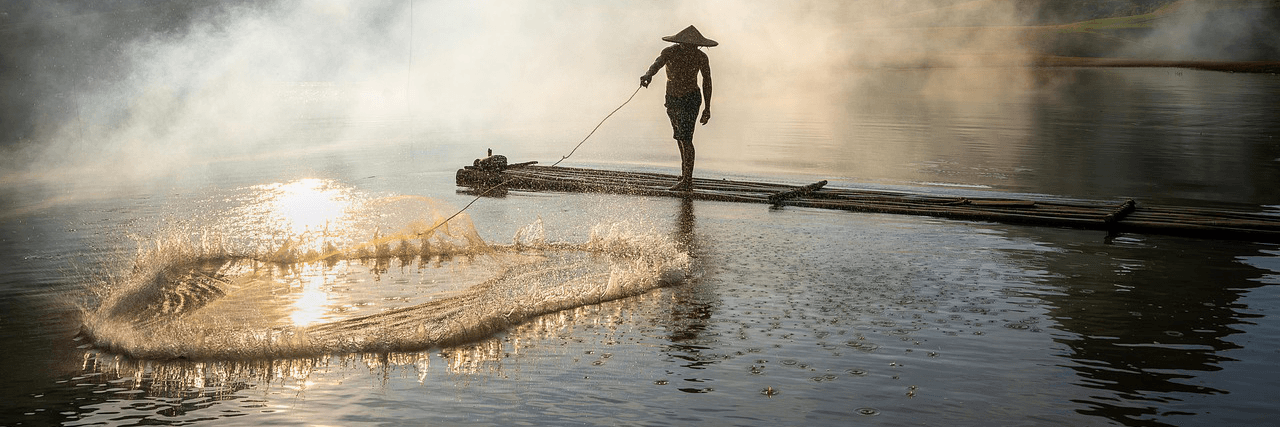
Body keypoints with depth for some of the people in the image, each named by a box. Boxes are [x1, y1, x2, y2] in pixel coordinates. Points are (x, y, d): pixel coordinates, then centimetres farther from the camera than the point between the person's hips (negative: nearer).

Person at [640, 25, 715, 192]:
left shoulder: (701, 58, -12)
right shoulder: (669, 52, -13)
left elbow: (707, 81, 0)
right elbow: (658, 63, -33)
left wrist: (707, 107, 2)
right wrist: (648, 75, -57)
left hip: (691, 99, -3)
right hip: (672, 99, 3)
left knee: (685, 138, -16)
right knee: (680, 138, 14)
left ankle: (687, 181, -18)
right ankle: (685, 176, 31)